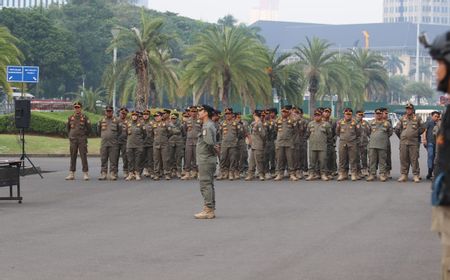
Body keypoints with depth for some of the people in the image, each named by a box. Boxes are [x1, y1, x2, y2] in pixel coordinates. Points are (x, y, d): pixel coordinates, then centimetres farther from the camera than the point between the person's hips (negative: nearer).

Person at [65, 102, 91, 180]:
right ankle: (71, 174, 8)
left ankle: (85, 174, -3)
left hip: (82, 140, -3)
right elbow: (68, 128, 21)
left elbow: (89, 129, 4)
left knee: (84, 157, -5)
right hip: (73, 140, 3)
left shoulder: (85, 118, -1)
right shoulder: (70, 118, 8)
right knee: (72, 157, 5)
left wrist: (84, 136, 7)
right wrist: (70, 136, 15)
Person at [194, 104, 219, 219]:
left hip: (205, 160, -10)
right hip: (209, 160, 10)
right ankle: (211, 210, 18)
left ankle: (208, 210, -10)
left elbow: (209, 142, -25)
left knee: (205, 185, -9)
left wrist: (214, 150, -10)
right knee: (209, 185, 13)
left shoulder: (207, 127, -16)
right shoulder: (209, 125, 17)